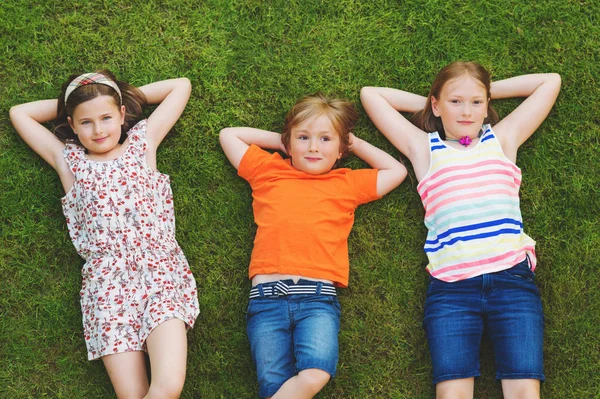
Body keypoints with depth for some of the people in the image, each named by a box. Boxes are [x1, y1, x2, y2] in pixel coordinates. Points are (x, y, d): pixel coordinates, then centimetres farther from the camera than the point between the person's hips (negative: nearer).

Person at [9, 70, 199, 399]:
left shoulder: (142, 141, 17)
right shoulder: (67, 160, 19)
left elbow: (181, 86, 24)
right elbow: (19, 113, 26)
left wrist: (128, 94, 25)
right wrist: (69, 103, 26)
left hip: (161, 268, -1)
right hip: (106, 281, 1)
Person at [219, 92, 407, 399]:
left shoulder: (348, 183, 21)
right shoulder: (267, 170, 21)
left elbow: (397, 171, 31)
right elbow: (227, 135, 31)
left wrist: (355, 143, 30)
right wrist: (278, 140, 29)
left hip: (318, 296, 0)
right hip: (267, 295, 0)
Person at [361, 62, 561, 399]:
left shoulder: (503, 138, 21)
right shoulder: (423, 147, 19)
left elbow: (550, 81, 27)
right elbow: (370, 94, 23)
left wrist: (489, 91, 27)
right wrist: (427, 103, 27)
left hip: (512, 274, 1)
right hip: (450, 284, 0)